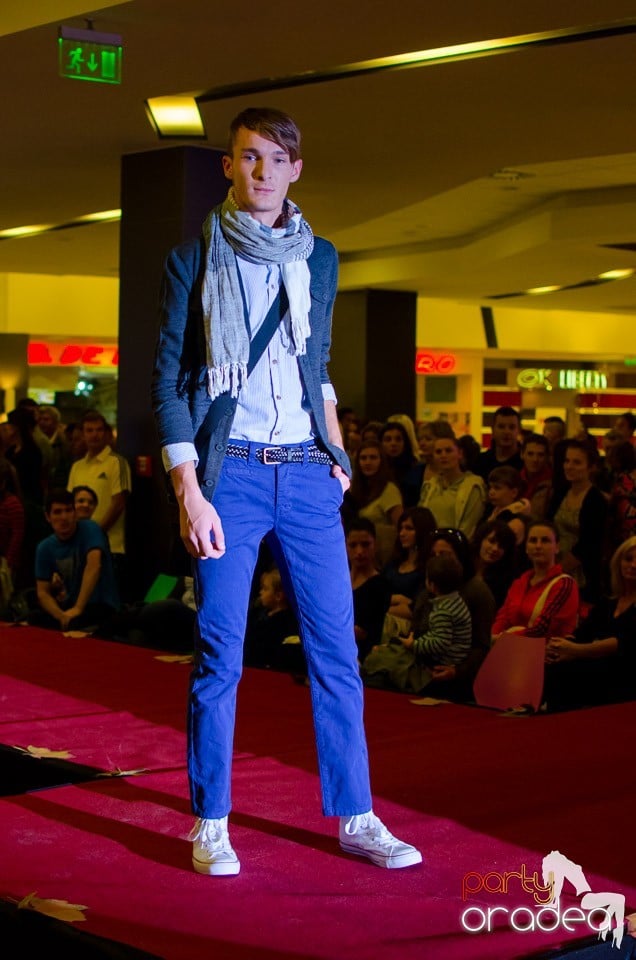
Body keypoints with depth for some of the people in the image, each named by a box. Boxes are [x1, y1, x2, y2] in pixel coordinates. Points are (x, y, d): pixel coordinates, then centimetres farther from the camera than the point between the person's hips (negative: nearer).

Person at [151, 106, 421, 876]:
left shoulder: (319, 259, 13)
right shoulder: (194, 258, 1)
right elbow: (168, 378, -2)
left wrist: (336, 449, 13)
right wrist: (189, 491, -10)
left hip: (307, 473, 4)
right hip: (230, 470, -3)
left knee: (336, 647, 3)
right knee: (219, 653, -2)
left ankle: (356, 818, 11)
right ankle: (211, 824, 10)